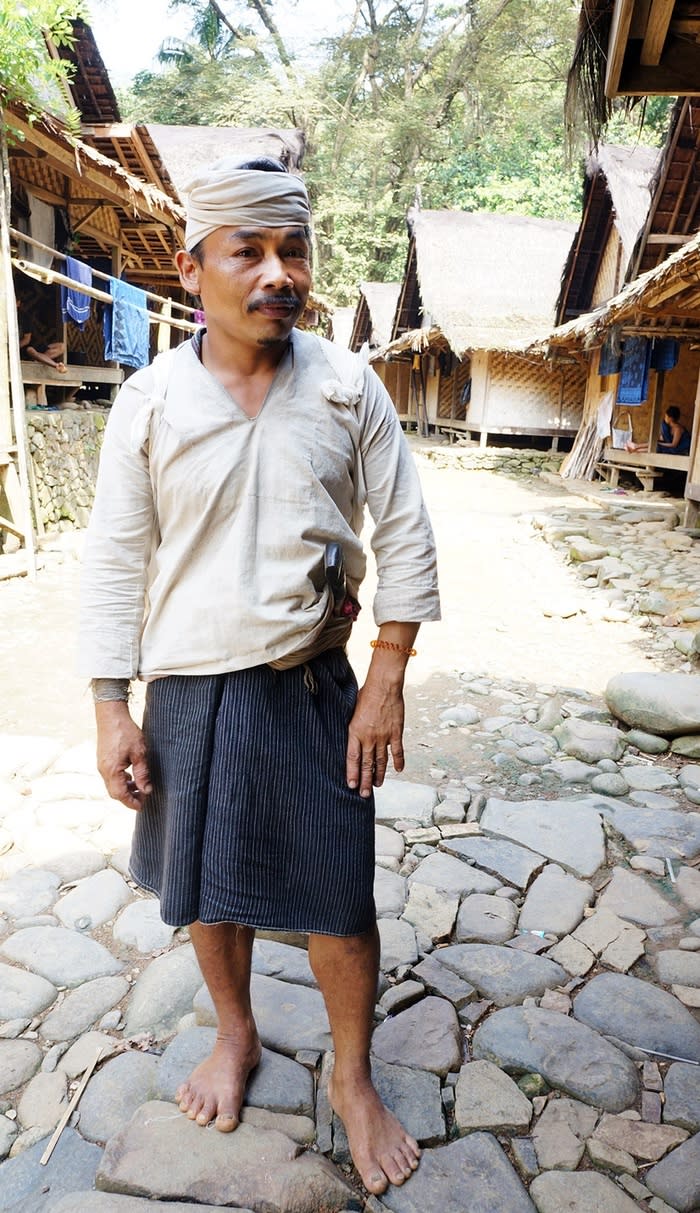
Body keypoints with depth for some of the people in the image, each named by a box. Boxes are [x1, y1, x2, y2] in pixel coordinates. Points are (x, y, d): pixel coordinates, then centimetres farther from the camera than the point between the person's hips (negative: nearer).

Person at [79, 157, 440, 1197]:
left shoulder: (348, 387, -5)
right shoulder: (148, 402, -5)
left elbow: (405, 539, -2)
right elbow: (116, 562, -2)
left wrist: (387, 683, -6)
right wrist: (111, 712, -3)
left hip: (312, 685, 0)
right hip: (187, 691, 1)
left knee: (340, 897, 9)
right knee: (207, 884, 18)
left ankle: (354, 1081, 36)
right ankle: (236, 1035, 47)